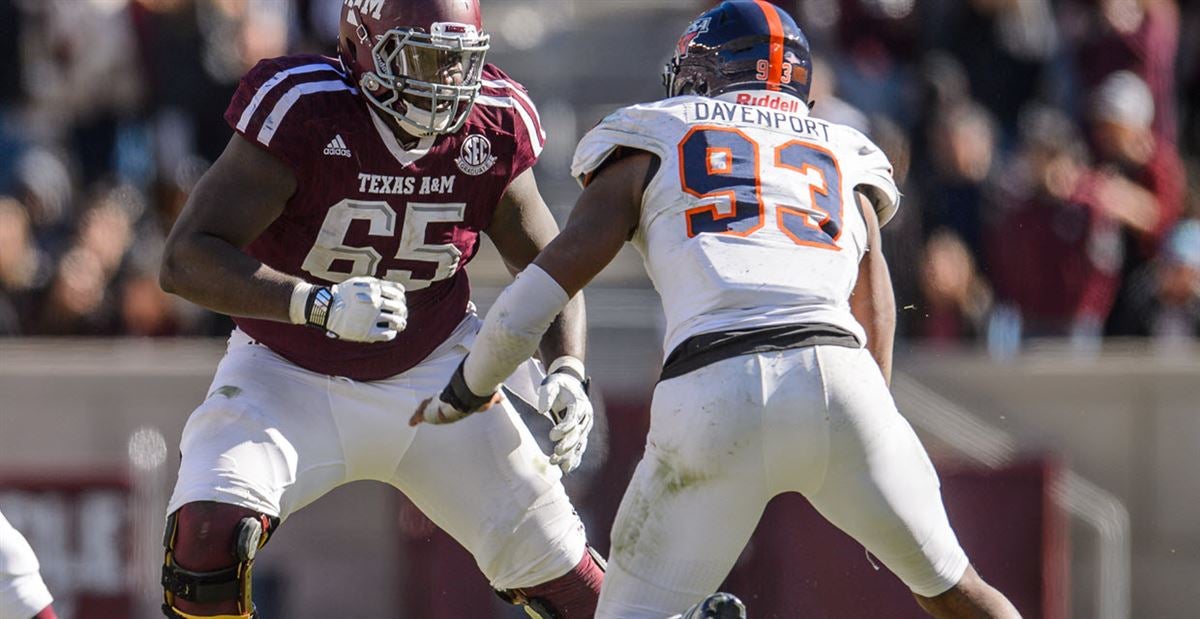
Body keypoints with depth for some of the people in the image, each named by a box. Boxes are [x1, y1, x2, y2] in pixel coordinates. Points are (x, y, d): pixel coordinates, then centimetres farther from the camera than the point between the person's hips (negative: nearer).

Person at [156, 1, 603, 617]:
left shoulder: (492, 126, -10)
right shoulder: (304, 112, -24)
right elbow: (185, 259, -29)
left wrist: (567, 371, -12)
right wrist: (320, 303, -42)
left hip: (432, 370, 3)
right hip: (290, 375, -3)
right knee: (209, 534, -27)